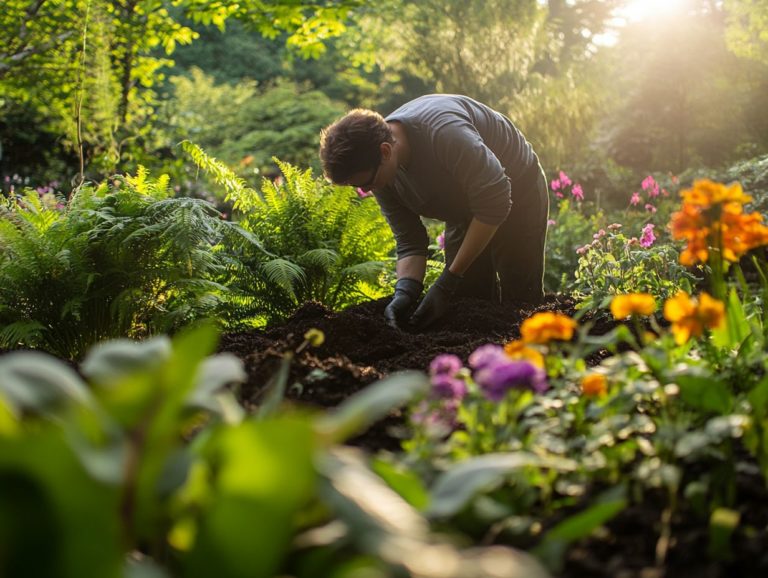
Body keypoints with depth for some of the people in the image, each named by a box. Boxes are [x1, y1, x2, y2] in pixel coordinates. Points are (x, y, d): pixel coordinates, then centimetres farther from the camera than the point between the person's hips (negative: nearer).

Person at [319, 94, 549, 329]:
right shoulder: (378, 170, -16)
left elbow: (495, 202, -35)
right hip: (465, 212, 6)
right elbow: (409, 242, -10)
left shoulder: (443, 131, -39)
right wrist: (404, 292, -32)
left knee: (521, 302, -5)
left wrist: (448, 282, -33)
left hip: (517, 193, -6)